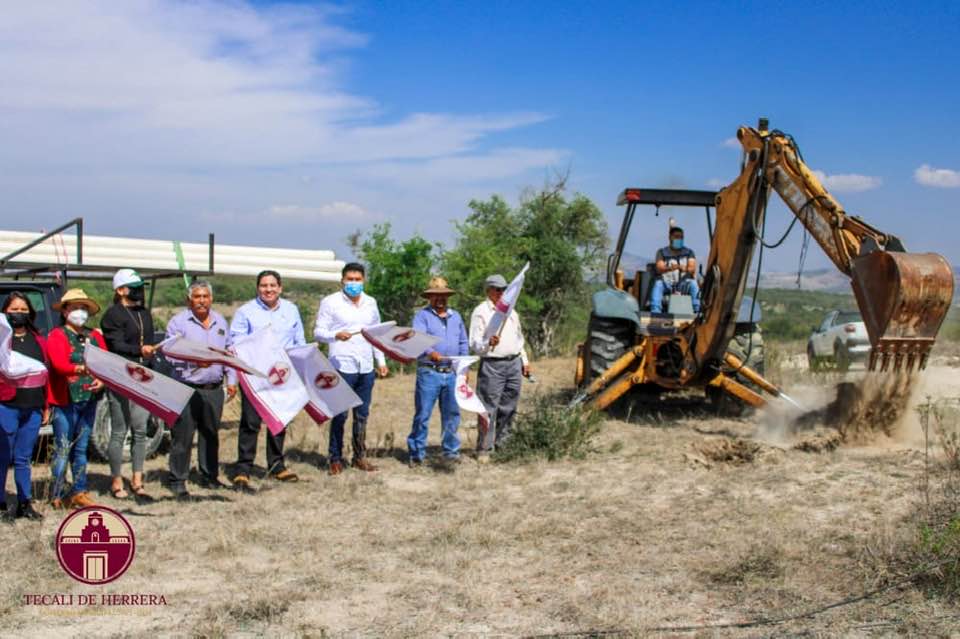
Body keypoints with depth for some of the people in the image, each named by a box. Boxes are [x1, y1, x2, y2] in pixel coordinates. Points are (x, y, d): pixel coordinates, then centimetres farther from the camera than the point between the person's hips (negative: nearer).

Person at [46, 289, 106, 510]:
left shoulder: (95, 336, 14)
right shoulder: (57, 336, -3)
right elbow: (59, 364, -19)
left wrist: (103, 380, -11)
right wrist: (80, 369, -37)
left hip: (89, 399, 5)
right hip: (65, 401, -5)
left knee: (81, 448, 12)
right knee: (63, 449, -4)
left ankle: (79, 492, 19)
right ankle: (58, 495, 2)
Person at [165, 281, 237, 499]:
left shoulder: (220, 321, 15)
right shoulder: (178, 322, -3)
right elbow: (171, 353, -11)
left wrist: (231, 380, 10)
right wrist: (194, 360, -26)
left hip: (214, 389, 5)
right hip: (187, 389, -5)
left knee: (211, 434, 13)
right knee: (183, 436, -3)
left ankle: (209, 476, 24)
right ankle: (177, 481, 5)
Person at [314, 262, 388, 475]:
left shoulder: (371, 303, 15)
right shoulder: (330, 302, -1)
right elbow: (318, 332, -4)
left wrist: (381, 361, 13)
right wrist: (336, 335, -24)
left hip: (366, 368, 5)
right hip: (342, 366, -5)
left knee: (362, 415, 9)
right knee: (340, 415, -3)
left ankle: (360, 457, 18)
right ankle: (335, 459, 6)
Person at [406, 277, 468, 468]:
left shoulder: (456, 316, 18)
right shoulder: (422, 315, 0)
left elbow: (463, 343, 22)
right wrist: (431, 353, -33)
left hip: (452, 373, 5)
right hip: (429, 372, -5)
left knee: (452, 414, 5)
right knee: (422, 414, -3)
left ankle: (451, 451, 12)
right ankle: (416, 454, 4)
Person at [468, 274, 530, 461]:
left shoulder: (511, 310, 18)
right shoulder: (480, 312, -4)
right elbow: (474, 343, -10)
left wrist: (524, 361, 22)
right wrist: (488, 343, -30)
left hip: (514, 363, 6)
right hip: (492, 365, -6)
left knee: (509, 407, 9)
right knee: (489, 409, -7)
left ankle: (502, 442, 19)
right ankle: (484, 448, -2)